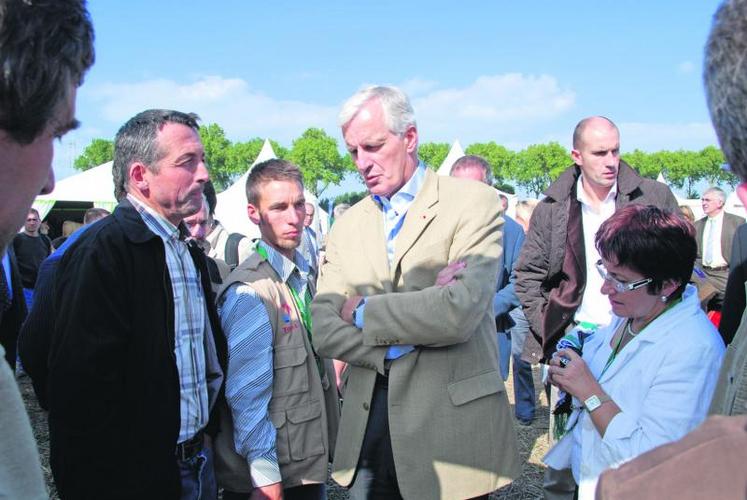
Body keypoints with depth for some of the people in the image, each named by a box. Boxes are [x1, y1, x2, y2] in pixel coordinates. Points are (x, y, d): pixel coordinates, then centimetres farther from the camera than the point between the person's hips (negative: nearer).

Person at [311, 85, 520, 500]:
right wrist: (413, 332, -14)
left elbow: (459, 312, -20)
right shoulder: (347, 226, 8)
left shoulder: (473, 203, -6)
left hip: (452, 427, -4)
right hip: (368, 432, 4)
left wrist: (363, 311, -8)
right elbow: (324, 331, -1)